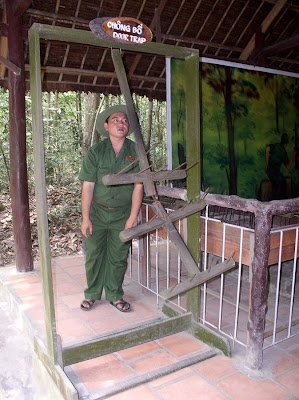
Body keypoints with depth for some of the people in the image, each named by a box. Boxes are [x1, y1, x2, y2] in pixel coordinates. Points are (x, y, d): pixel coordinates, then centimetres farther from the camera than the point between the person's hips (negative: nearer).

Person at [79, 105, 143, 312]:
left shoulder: (136, 151, -3)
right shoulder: (95, 152, -4)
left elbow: (138, 186, -6)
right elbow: (88, 186, -6)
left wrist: (133, 217, -10)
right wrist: (85, 217, -9)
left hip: (122, 215, 0)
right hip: (97, 212, 0)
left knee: (118, 258, 10)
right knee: (94, 255, 9)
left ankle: (115, 295, 28)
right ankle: (92, 294, 29)